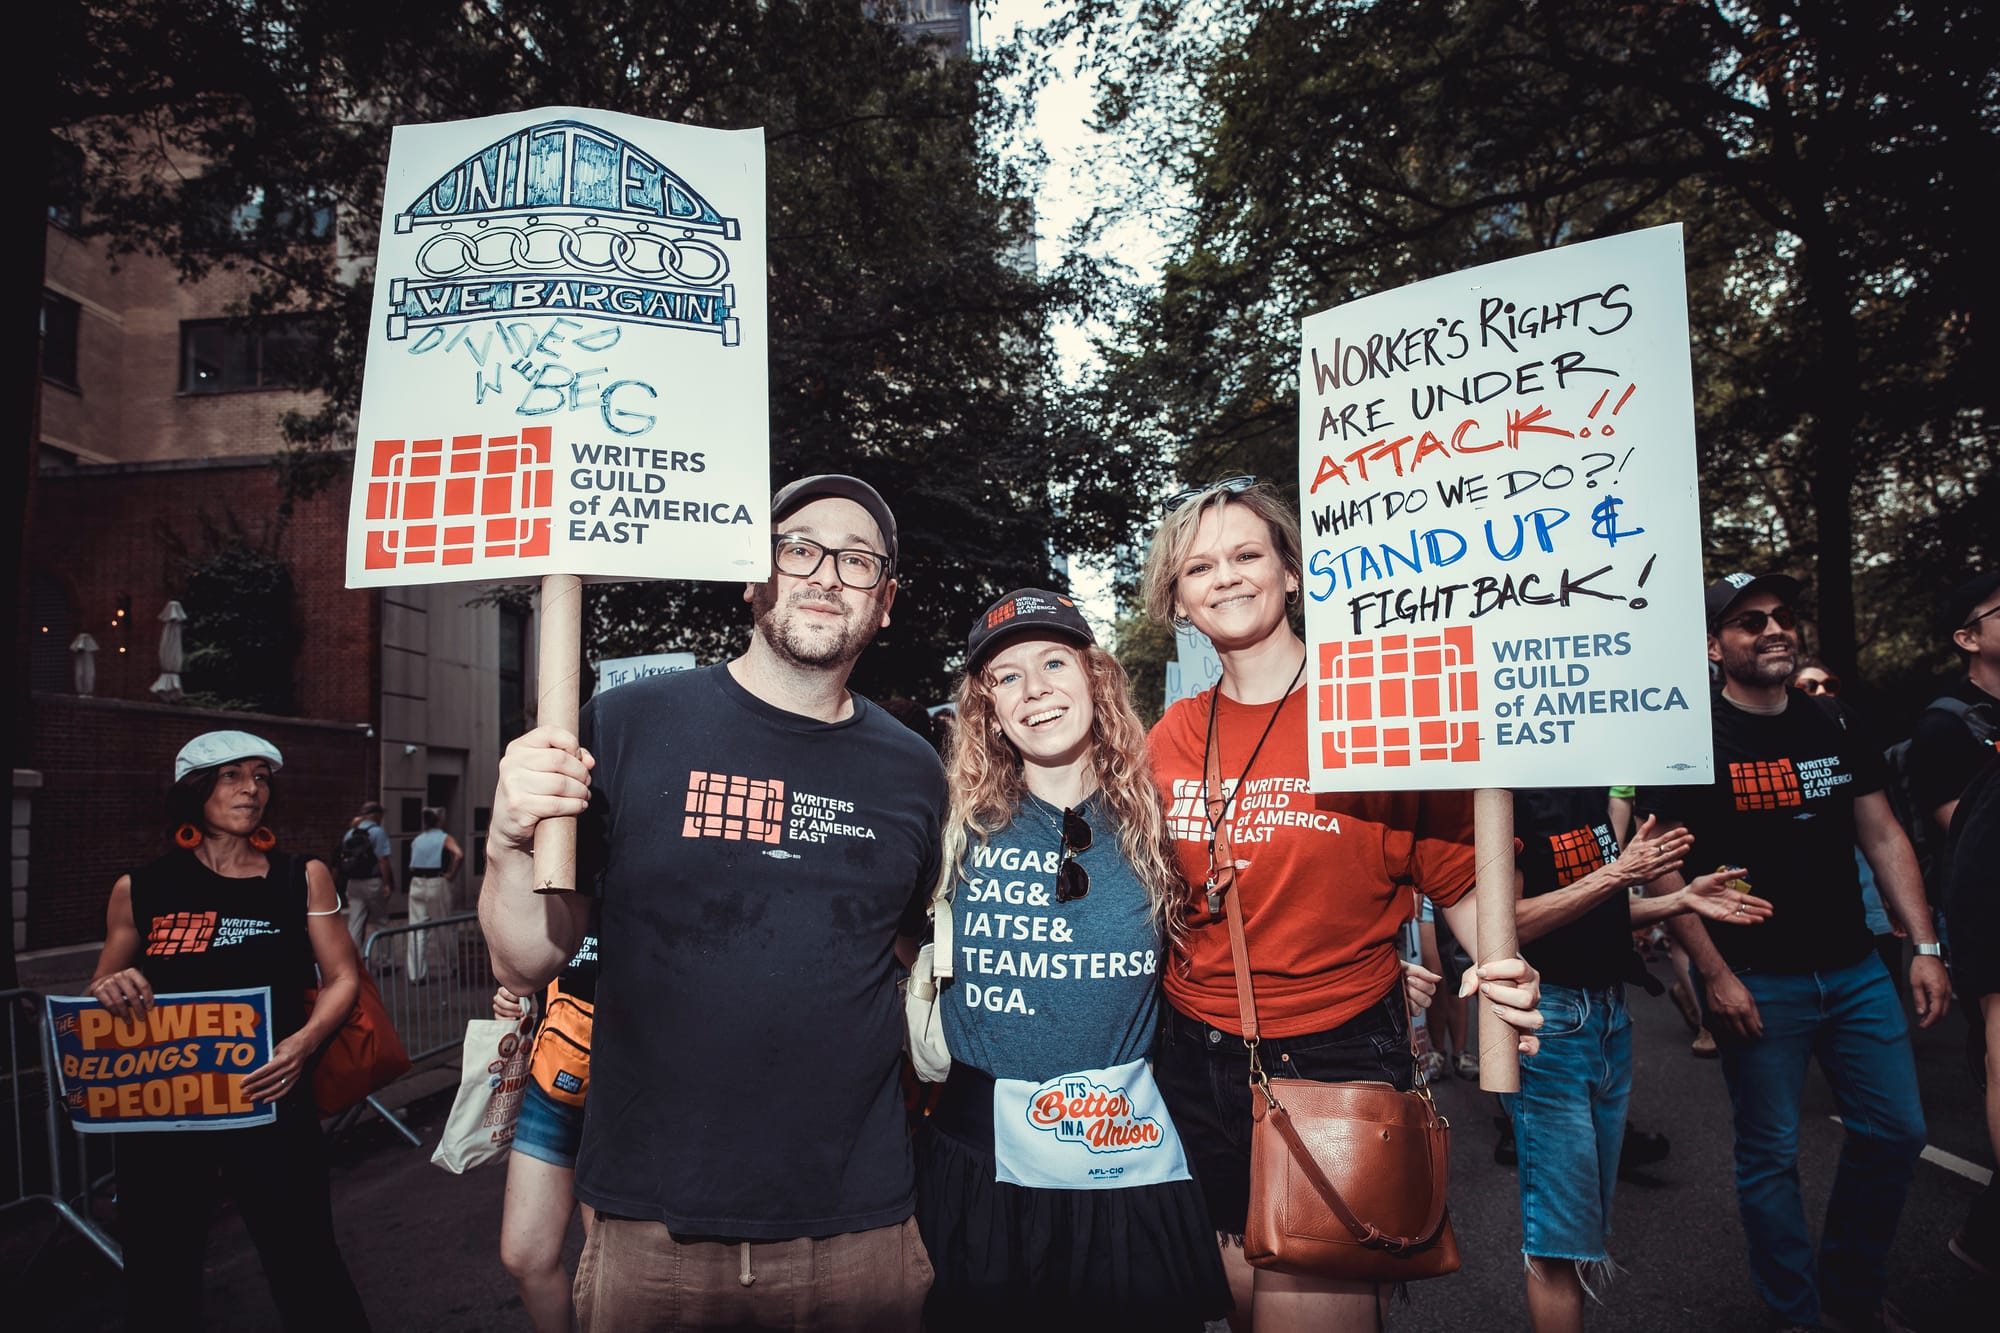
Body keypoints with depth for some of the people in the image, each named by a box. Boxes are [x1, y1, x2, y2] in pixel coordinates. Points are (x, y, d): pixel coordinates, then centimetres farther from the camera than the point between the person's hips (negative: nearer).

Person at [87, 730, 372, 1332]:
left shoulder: (302, 878, 2)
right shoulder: (139, 890, 4)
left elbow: (342, 977, 4)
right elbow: (99, 994, 16)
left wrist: (305, 1040, -14)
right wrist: (111, 990, -7)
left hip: (270, 1101, -1)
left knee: (306, 1270, 2)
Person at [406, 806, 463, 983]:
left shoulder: (416, 840, 11)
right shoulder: (445, 838, -4)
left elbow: (412, 866, 8)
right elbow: (459, 854, -21)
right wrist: (451, 874, -12)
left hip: (416, 884, 4)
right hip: (437, 883, -4)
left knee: (417, 930, 4)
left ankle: (416, 974, 3)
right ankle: (448, 965, 23)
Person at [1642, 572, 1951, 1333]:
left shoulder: (1834, 726, 8)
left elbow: (1883, 838, 10)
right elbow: (1663, 870, -12)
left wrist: (1924, 947, 3)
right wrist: (1715, 975, -15)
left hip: (1854, 970, 6)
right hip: (1756, 983, -5)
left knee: (1896, 1133, 12)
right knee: (1771, 1155, 4)